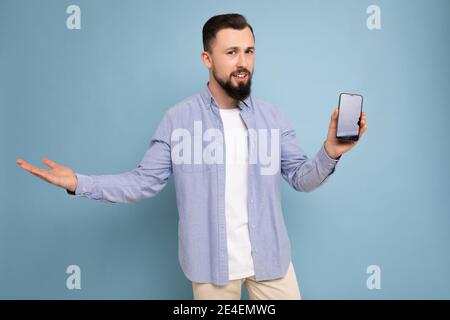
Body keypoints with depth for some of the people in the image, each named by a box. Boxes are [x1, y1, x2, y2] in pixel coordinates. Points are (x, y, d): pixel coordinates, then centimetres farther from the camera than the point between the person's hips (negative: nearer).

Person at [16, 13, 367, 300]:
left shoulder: (272, 116, -1)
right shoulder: (178, 118, -7)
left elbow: (302, 178, 1)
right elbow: (145, 180, -5)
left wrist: (329, 153, -20)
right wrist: (80, 183, -16)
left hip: (270, 256, 2)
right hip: (212, 261, -2)